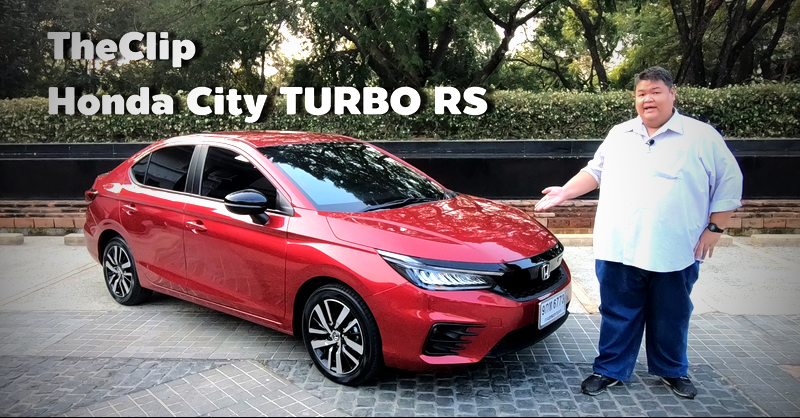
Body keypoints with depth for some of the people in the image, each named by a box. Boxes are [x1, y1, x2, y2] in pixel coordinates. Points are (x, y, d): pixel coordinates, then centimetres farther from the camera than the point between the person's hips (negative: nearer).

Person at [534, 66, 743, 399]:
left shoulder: (702, 137, -1)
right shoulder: (619, 135, 11)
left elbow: (729, 182, 0)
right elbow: (595, 171, 18)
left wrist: (714, 228, -5)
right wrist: (565, 192, 5)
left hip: (674, 252, -2)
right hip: (618, 248, 2)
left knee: (671, 317, 14)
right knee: (618, 314, 10)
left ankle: (673, 371, 35)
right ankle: (610, 370, 24)